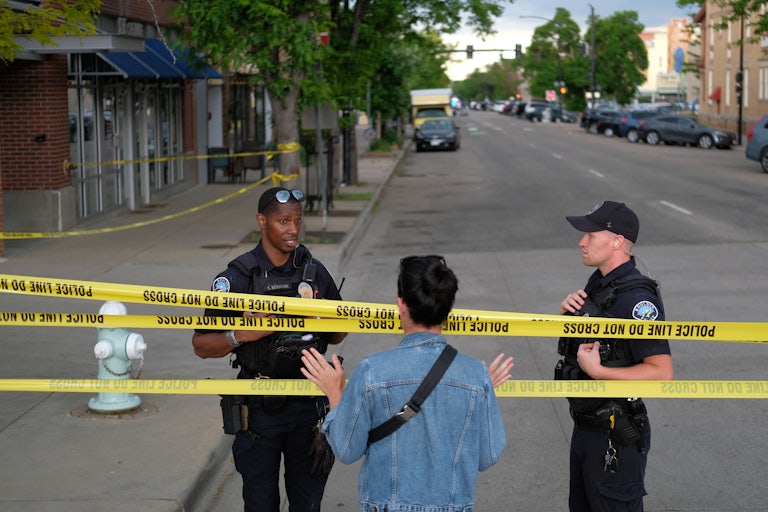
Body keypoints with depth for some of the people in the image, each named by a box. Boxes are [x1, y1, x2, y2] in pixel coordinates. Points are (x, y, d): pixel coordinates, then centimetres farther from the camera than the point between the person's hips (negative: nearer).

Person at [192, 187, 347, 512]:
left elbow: (336, 337, 15)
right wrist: (241, 336, -24)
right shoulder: (237, 278, -8)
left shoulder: (315, 271, 5)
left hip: (309, 403, 3)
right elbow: (201, 346, -6)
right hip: (260, 409, -3)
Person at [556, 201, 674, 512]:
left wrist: (598, 371, -28)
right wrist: (567, 310, -3)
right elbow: (568, 336, 19)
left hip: (615, 437, -10)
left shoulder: (635, 299, -24)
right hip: (586, 425, 10)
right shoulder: (599, 281, 6)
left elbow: (662, 372, -28)